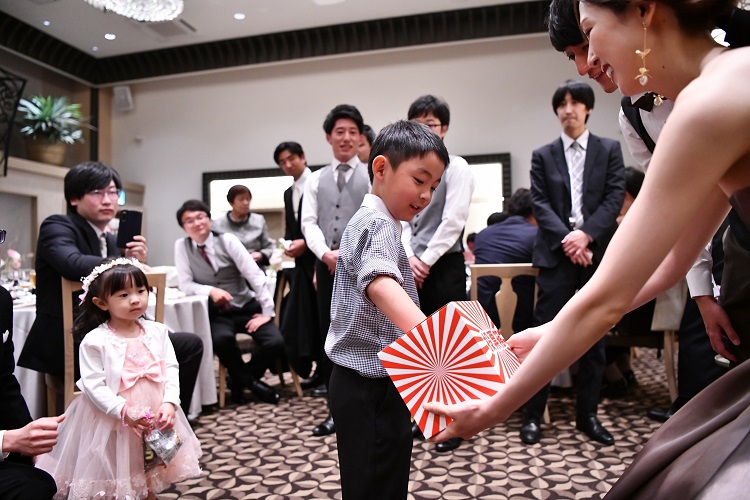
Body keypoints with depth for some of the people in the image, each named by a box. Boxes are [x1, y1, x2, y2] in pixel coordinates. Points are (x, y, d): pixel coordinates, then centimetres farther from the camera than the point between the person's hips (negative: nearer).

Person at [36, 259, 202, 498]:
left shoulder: (157, 331, -2)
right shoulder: (95, 341, -14)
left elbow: (171, 369, -3)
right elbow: (93, 386, -16)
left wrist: (169, 403, -17)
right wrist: (125, 411, -25)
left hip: (155, 414, 4)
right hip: (111, 419, -3)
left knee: (150, 479, 20)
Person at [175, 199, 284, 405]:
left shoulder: (227, 240, -6)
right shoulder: (181, 245, -1)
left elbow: (255, 274, -9)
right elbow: (185, 284, -4)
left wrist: (267, 311, -14)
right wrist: (210, 290, -24)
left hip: (247, 307, 0)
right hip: (217, 313, 0)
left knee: (275, 343, -21)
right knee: (221, 339, -34)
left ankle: (241, 379, 8)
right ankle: (249, 380, -4)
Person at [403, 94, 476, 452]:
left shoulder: (456, 167, -4)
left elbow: (453, 221, -12)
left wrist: (426, 261, -12)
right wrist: (410, 259, -6)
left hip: (445, 266, -6)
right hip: (414, 267, 6)